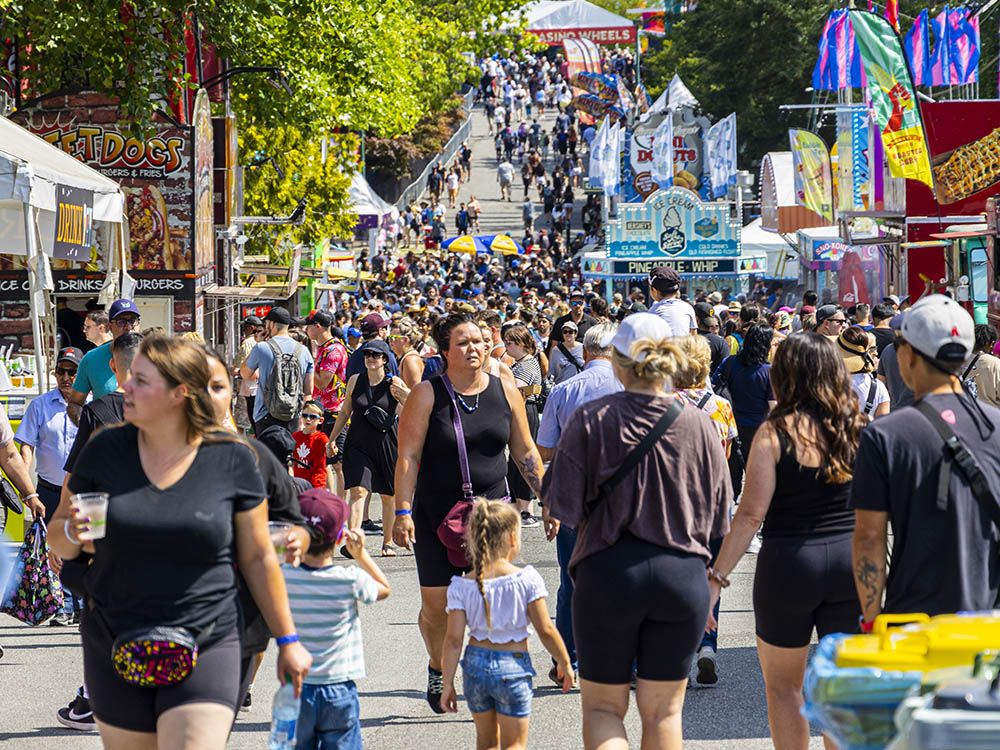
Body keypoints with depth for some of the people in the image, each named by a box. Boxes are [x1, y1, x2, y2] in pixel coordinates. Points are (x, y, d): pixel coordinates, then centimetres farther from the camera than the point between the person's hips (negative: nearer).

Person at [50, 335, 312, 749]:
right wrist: (72, 532, -14)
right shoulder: (105, 450, 0)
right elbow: (58, 538, 9)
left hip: (206, 649, -2)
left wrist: (288, 640, 7)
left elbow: (258, 558, 4)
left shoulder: (231, 460, -4)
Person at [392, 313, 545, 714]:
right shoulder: (427, 394, -6)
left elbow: (525, 452, 12)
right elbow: (408, 456, -7)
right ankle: (437, 671, 31)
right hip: (436, 513, -2)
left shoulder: (505, 390, 4)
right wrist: (402, 512, -14)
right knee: (437, 605, 4)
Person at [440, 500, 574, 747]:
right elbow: (545, 630, -8)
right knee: (514, 744, 6)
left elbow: (454, 640, -6)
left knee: (486, 739, 21)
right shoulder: (527, 580, -11)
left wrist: (448, 684, 2)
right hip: (513, 666, -3)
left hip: (476, 664, 3)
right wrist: (564, 664, 6)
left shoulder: (461, 586, -5)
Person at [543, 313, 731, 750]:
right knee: (663, 710, 13)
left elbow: (562, 505, -9)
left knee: (602, 705, 11)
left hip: (608, 571, -2)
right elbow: (717, 517, 5)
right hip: (683, 573, 2)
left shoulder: (591, 420, -9)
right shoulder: (698, 424, -3)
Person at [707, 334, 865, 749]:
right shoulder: (861, 429, 0)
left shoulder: (774, 432, -9)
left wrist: (717, 578, -10)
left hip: (788, 561, -3)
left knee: (783, 684, 14)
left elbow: (751, 515, -13)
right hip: (850, 561, 3)